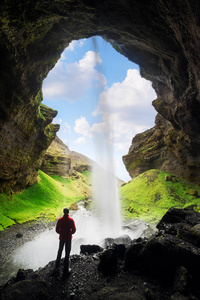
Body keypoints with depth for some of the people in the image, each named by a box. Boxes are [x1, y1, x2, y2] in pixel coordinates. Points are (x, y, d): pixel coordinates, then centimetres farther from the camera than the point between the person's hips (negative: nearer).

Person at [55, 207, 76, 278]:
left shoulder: (60, 220, -11)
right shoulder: (71, 220, -17)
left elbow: (57, 230, -7)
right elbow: (74, 230, -13)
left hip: (62, 238, 3)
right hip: (68, 238, -3)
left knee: (60, 251, 26)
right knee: (67, 254, 6)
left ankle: (57, 264, 46)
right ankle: (65, 270, 12)